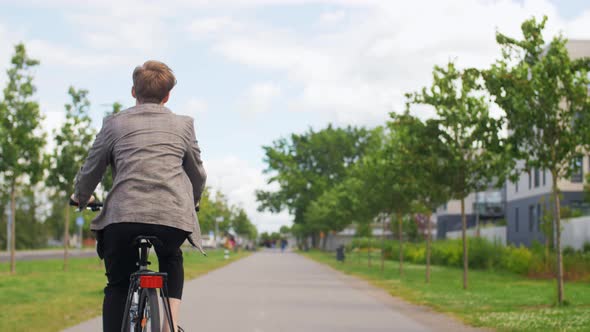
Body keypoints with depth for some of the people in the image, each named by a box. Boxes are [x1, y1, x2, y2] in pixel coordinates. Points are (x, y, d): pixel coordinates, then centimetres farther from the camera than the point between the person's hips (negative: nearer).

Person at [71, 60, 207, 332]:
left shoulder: (115, 123, 14)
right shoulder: (183, 124, 18)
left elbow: (90, 171, 19)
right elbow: (198, 175, 27)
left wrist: (81, 198, 40)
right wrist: (192, 202, 47)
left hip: (123, 215, -1)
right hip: (173, 217, 1)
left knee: (118, 284, 15)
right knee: (171, 260, 32)